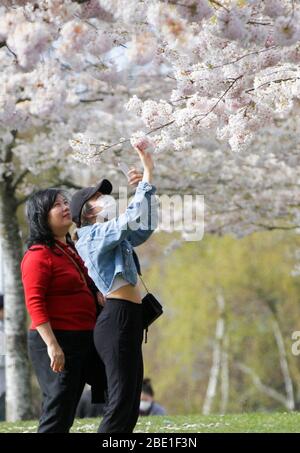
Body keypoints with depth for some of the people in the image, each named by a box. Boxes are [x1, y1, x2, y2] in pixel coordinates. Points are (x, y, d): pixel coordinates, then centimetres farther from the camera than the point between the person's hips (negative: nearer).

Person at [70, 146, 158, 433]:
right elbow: (134, 218, -19)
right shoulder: (94, 235, -6)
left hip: (128, 320, 10)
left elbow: (146, 226, 30)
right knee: (120, 403, -15)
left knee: (130, 408, 7)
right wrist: (147, 174, -15)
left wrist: (146, 184, 18)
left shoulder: (113, 237, 21)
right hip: (117, 319, -10)